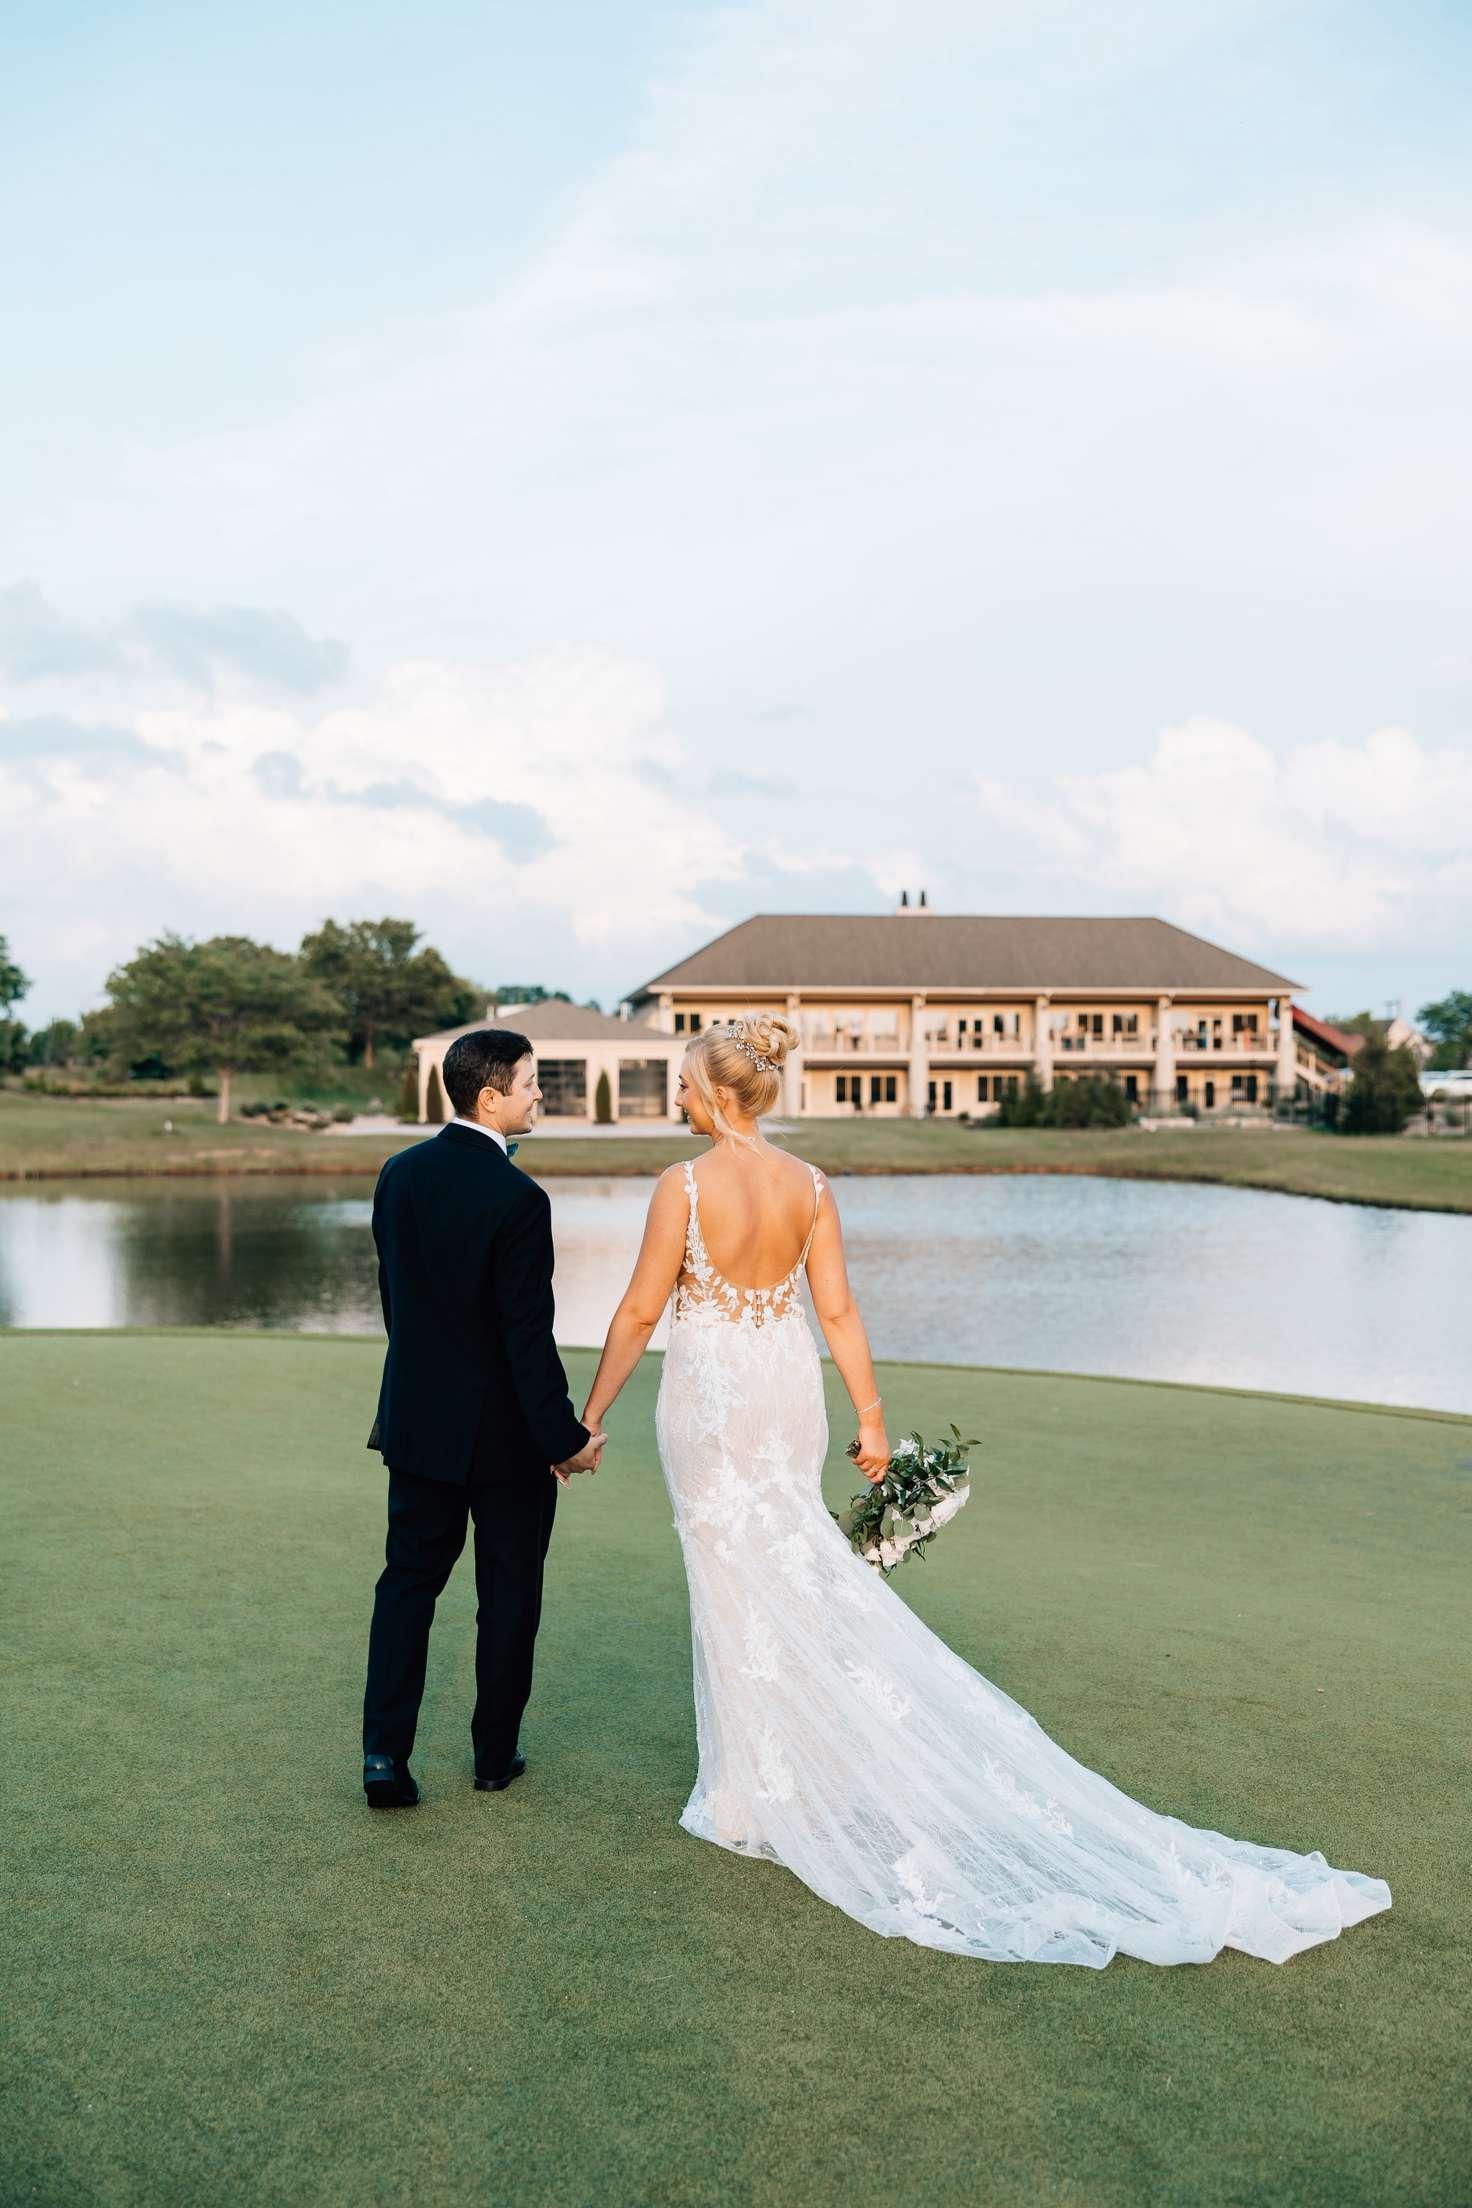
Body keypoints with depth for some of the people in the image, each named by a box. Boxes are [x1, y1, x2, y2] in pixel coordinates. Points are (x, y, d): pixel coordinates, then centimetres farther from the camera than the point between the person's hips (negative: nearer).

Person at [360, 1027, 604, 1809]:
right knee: (508, 1591, 11)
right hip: (503, 1430, -5)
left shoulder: (399, 1174, 0)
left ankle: (385, 1753, 7)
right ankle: (494, 1753, 24)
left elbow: (393, 1295, 9)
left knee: (408, 1580, 13)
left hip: (417, 1417, 5)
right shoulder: (517, 1198, -21)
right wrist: (565, 1436, -14)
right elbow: (528, 1333, -21)